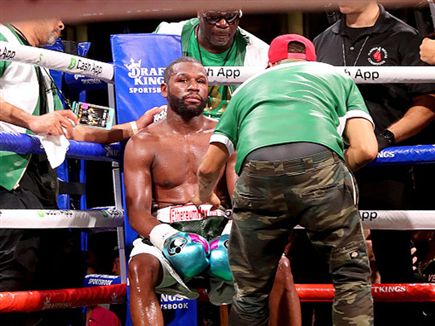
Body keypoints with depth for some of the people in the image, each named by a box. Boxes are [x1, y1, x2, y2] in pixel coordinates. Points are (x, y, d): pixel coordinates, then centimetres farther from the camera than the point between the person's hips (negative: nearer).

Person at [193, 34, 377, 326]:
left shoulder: (248, 86, 37)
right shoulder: (336, 76, 32)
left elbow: (208, 168, 40)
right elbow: (366, 150, 16)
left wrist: (205, 197, 62)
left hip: (257, 171, 2)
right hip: (319, 161, -2)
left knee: (251, 289, 16)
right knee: (352, 272, 13)